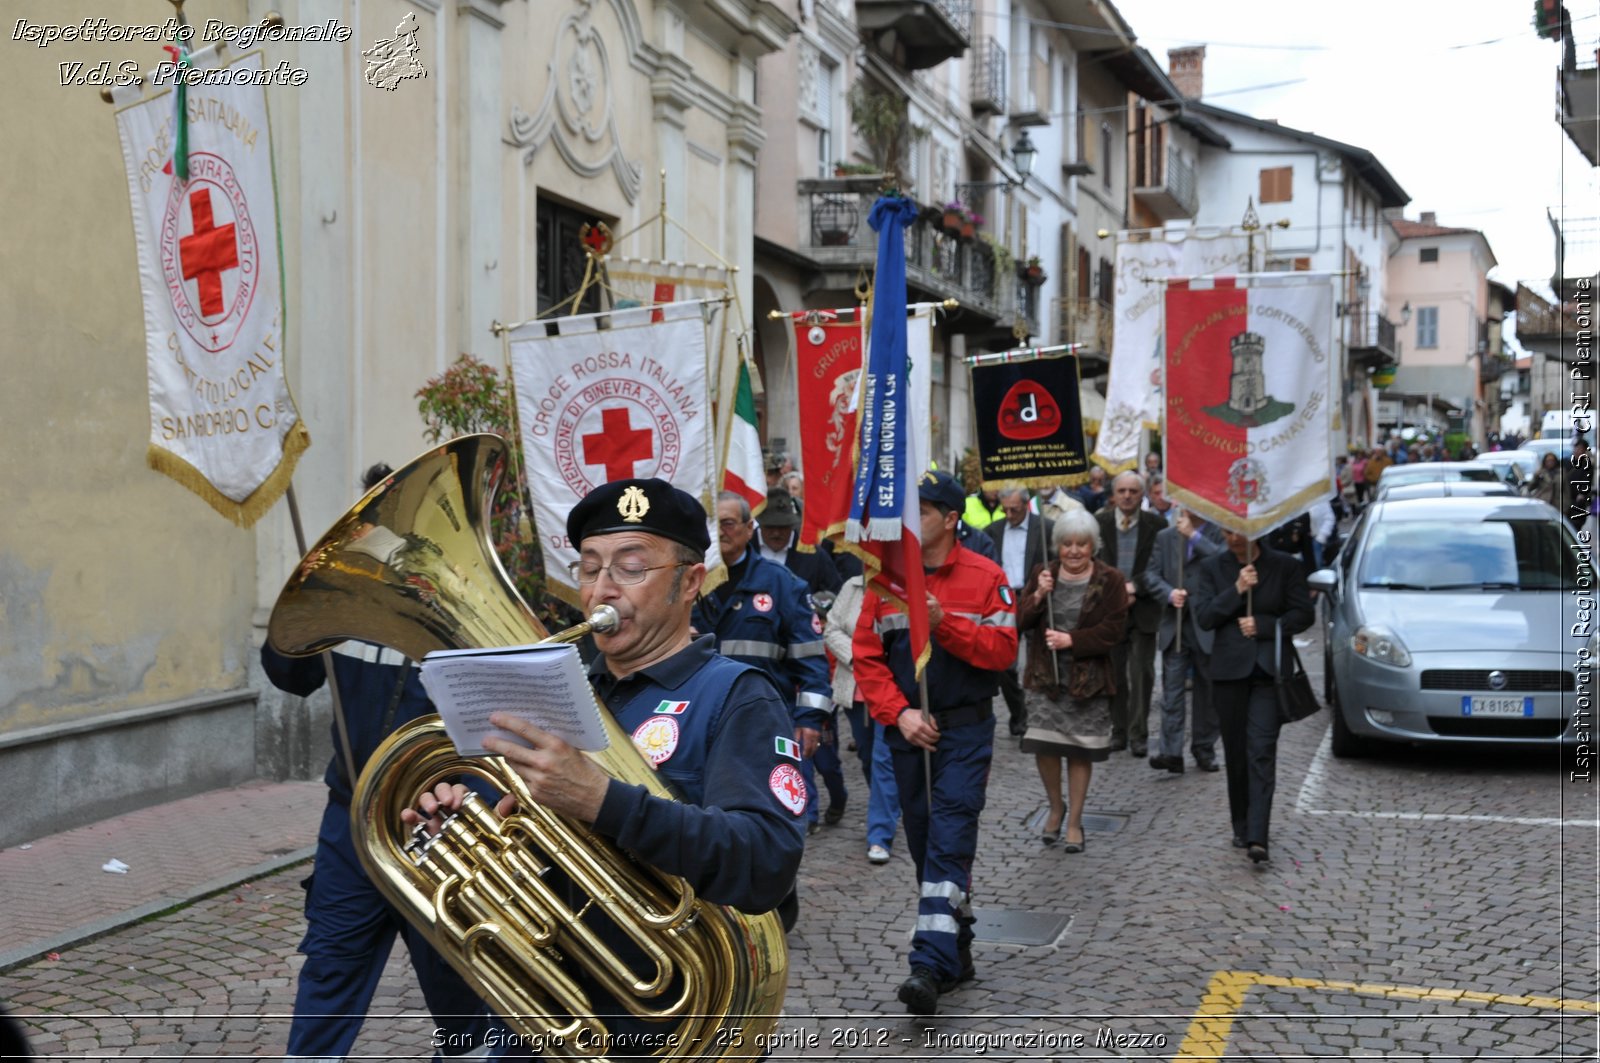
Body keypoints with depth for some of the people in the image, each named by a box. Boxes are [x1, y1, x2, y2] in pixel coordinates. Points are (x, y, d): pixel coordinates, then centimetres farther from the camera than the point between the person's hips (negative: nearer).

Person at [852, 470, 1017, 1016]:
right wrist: (900, 713, -10)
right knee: (923, 842, 11)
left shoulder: (984, 577, -4)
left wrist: (944, 623, -21)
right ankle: (958, 951, 26)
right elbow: (866, 656, 1)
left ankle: (931, 964, -15)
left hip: (966, 729, -4)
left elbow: (1003, 649, -10)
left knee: (949, 842, -11)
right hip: (907, 730, 4)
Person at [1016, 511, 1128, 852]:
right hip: (1045, 677, 2)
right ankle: (1056, 808, 23)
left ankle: (1074, 822, 18)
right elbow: (1019, 621, 0)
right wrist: (1037, 596, -17)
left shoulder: (1110, 581, -2)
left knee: (1080, 751, 4)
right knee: (1044, 745, -3)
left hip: (1089, 679, -1)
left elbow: (1113, 630, -9)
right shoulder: (1042, 575, 5)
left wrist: (1071, 640, -18)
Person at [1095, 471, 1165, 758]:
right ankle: (1118, 731, 18)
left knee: (1142, 675, -1)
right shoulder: (1099, 523, 1)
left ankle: (1138, 734, 7)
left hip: (1143, 608, -1)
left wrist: (1134, 587, -15)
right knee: (1114, 675, 7)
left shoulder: (1156, 525, -1)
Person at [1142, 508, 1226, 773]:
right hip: (1175, 623, 2)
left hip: (1207, 626, -2)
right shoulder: (1165, 536, 12)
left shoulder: (1218, 533, 1)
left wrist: (1194, 535, -15)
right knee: (1172, 689, -5)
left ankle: (1204, 749, 20)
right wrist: (1169, 593, -12)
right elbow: (1151, 574, 6)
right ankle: (1170, 751, -8)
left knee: (1208, 690, 8)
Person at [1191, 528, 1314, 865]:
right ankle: (1241, 828, 21)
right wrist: (1237, 590, -14)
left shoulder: (1285, 566, 4)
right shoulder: (1210, 568, 7)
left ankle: (1257, 837, -18)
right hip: (1229, 670, 2)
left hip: (1270, 669, -2)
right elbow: (1204, 617, -3)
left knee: (1262, 751, -12)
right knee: (1236, 753, 8)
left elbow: (1302, 615, 2)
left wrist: (1262, 625, -11)